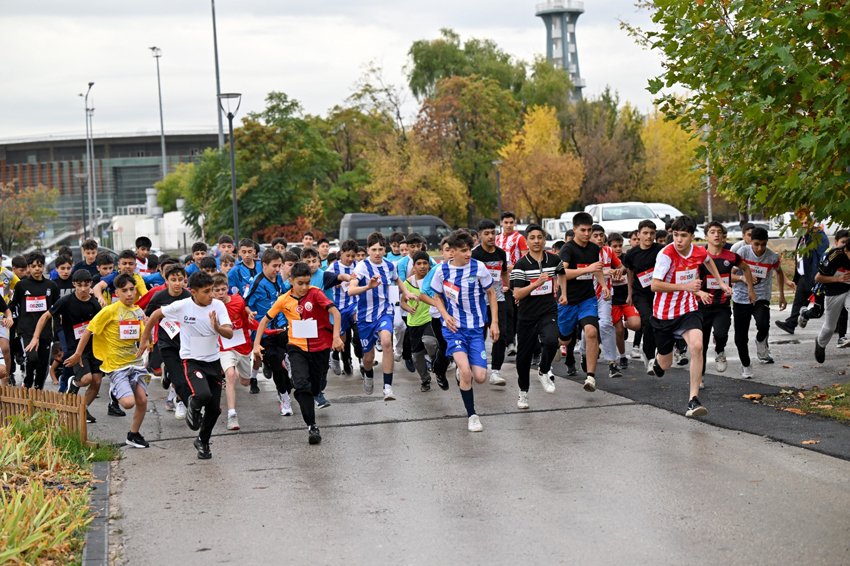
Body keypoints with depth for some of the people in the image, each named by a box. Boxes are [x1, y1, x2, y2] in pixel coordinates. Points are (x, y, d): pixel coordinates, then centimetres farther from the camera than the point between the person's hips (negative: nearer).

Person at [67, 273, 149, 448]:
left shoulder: (138, 311, 6)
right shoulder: (110, 311, -12)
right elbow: (88, 331, -6)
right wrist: (78, 354, -3)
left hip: (134, 361, 6)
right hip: (116, 365, -6)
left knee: (142, 399, -1)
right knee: (128, 403, -18)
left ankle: (134, 434, 20)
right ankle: (114, 391, 16)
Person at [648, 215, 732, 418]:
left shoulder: (699, 252, -5)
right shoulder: (666, 254, -21)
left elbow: (708, 261, 23)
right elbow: (654, 285, -27)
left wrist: (721, 282, 22)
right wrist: (685, 286, -30)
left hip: (688, 310, 2)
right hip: (664, 313, -2)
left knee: (697, 346, -26)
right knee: (665, 365, 10)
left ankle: (693, 399, -23)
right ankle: (656, 362, 52)